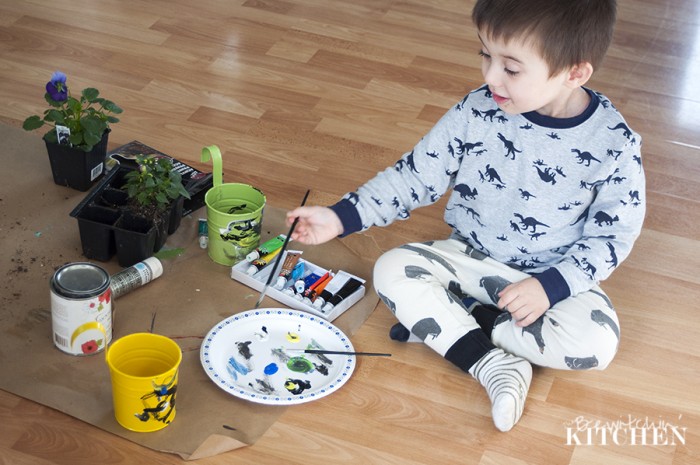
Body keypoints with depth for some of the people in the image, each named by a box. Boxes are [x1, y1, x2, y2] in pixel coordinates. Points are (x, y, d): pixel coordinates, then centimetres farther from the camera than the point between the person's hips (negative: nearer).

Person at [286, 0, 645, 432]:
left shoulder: (614, 144, -20)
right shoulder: (477, 112, -15)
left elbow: (613, 235, -11)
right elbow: (416, 176, -7)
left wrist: (551, 285, -24)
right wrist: (340, 217, -15)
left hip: (554, 277, -2)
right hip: (469, 256, 2)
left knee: (596, 340, -30)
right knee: (393, 269, -21)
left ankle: (445, 323, -17)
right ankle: (493, 364, -25)